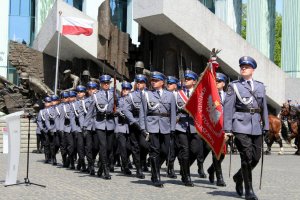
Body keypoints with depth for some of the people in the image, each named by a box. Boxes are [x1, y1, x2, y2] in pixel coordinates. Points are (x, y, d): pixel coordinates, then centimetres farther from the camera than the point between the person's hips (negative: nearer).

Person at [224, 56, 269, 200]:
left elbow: (264, 107, 16)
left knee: (256, 157, 6)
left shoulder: (260, 86, 14)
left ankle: (239, 177, 32)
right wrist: (227, 129, -8)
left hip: (256, 127, 4)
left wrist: (266, 126, 11)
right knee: (247, 157, -8)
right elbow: (228, 108, -2)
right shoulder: (234, 86, 2)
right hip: (241, 125, -4)